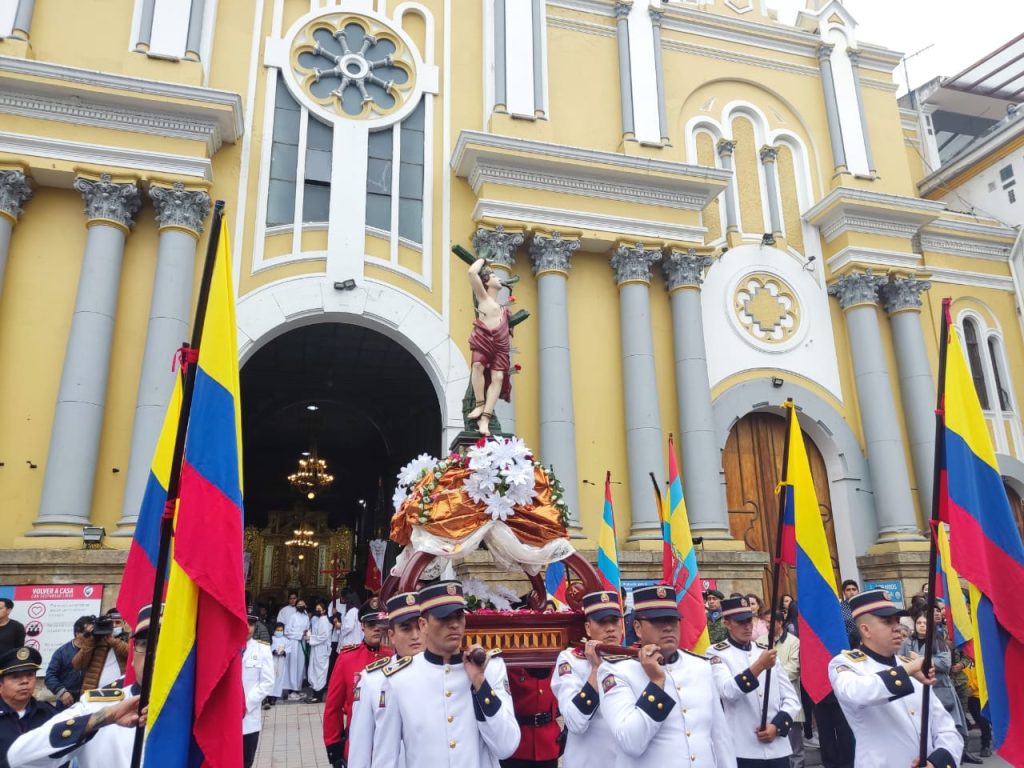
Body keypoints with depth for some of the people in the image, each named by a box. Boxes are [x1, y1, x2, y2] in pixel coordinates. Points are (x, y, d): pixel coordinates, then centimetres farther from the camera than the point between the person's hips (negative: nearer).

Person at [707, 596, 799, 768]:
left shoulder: (766, 651, 11)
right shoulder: (716, 653, -4)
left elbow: (792, 698, 10)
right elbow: (728, 692, -21)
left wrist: (777, 726, -6)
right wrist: (759, 666, -28)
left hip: (778, 749, 4)